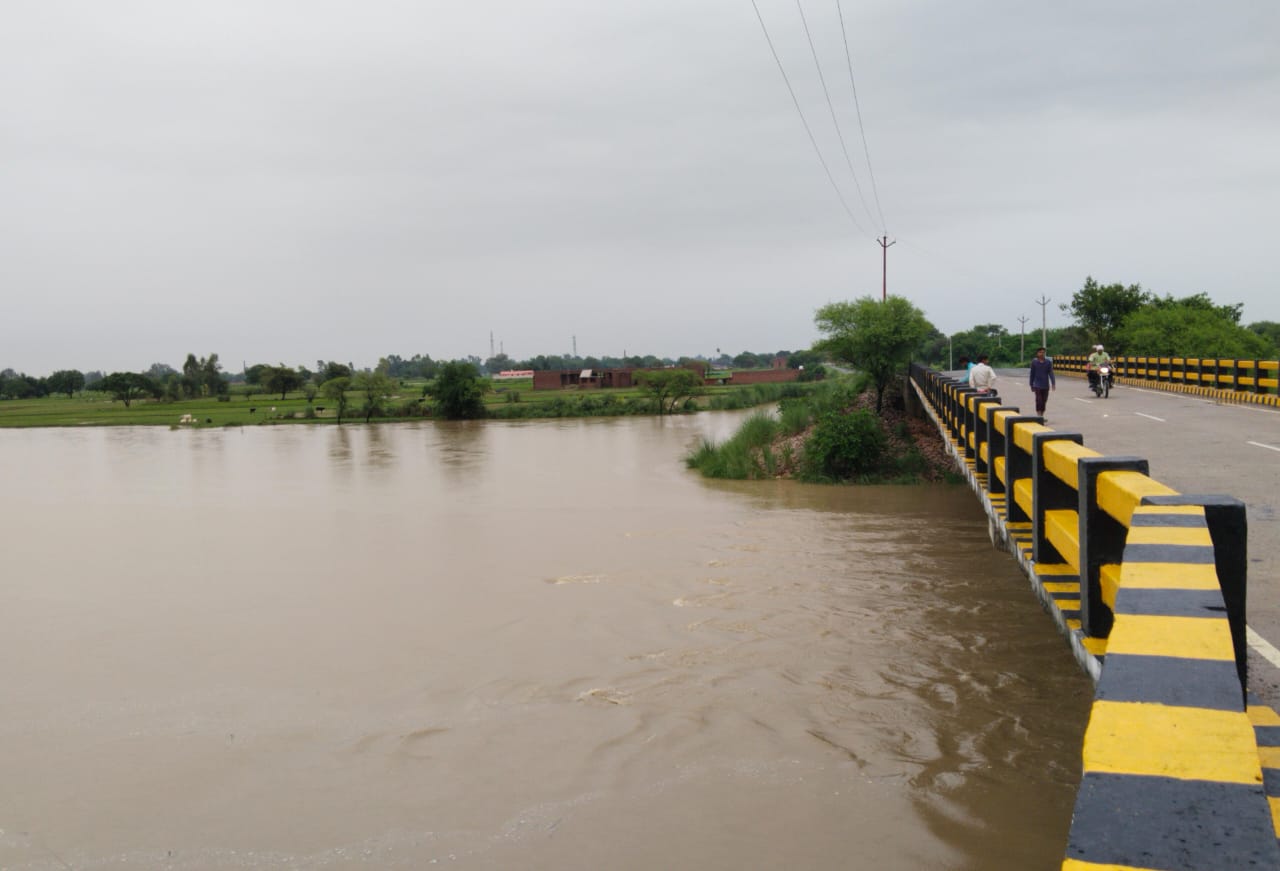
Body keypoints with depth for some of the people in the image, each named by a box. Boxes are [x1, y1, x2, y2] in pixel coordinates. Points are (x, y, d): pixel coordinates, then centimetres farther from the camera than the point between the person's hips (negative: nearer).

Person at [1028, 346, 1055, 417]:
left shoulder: (1048, 362, 0)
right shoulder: (1034, 362, -2)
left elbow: (1051, 373, -4)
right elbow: (1032, 374, 5)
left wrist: (1053, 383, -14)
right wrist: (1032, 385, 7)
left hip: (1046, 385, 2)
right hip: (1037, 385, -2)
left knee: (1044, 401, 9)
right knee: (1039, 400, -11)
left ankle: (1042, 416, 21)